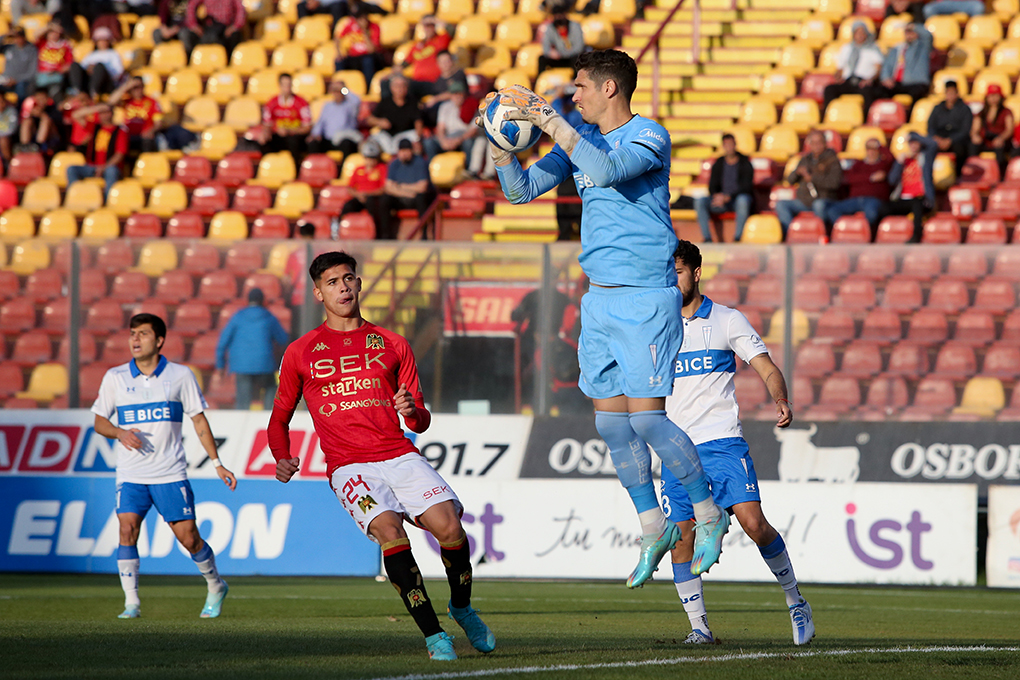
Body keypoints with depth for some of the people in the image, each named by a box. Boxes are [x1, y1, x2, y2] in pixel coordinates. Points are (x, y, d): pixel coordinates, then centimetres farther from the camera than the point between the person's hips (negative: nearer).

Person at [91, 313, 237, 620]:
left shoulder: (180, 375, 3)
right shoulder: (115, 377, 5)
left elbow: (199, 421, 8)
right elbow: (99, 421, 11)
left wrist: (218, 464, 4)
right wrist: (120, 433, -11)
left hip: (170, 473, -1)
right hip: (131, 475, 1)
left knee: (188, 537, -2)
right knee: (127, 527, -18)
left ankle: (215, 586, 25)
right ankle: (131, 603, -13)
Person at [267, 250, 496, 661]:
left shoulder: (392, 345, 17)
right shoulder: (300, 353, 13)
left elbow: (421, 423, 18)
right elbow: (279, 418, 22)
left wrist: (413, 412, -7)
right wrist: (281, 459, 2)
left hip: (400, 455, 2)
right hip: (349, 467, -2)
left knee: (448, 524, -21)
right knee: (388, 528, -30)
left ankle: (461, 607, 7)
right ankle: (432, 634, -26)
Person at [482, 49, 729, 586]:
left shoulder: (648, 137, -10)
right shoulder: (580, 140, 12)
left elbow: (607, 170, -30)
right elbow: (522, 189, 12)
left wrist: (548, 120, -31)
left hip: (646, 297, -7)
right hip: (598, 298, 8)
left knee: (645, 417, -11)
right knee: (610, 422, 6)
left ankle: (708, 515, 7)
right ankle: (654, 529, 18)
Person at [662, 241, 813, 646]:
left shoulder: (728, 321, 4)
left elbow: (767, 369, 0)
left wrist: (781, 401, -19)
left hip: (723, 442, -3)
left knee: (753, 522, -15)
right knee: (681, 537, -4)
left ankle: (795, 601, 3)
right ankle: (698, 625, 6)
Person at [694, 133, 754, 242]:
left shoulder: (745, 164, -4)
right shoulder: (718, 164, 8)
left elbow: (745, 188, -12)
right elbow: (712, 186, 8)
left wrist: (727, 197, -24)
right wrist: (716, 196, -17)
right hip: (722, 201, 4)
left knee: (742, 199, -41)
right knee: (699, 201, -22)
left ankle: (737, 238, -34)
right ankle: (707, 239, -26)